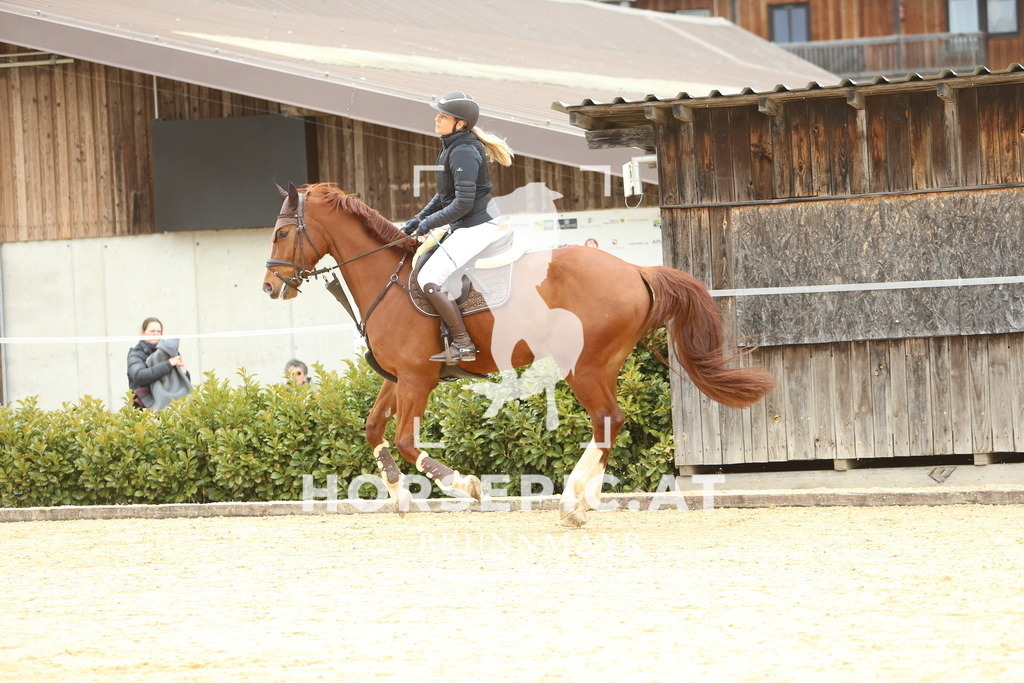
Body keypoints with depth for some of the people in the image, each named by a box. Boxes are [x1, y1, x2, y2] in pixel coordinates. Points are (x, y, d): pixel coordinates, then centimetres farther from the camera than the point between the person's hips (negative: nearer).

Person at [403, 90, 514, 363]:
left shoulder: (463, 153, -20)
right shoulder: (451, 148, 12)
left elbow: (463, 202, -24)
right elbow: (445, 195, 21)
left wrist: (429, 223, -15)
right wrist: (419, 218, 11)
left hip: (476, 227, -11)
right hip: (463, 227, 11)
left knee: (430, 279, -16)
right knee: (419, 258, 21)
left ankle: (463, 344, -13)